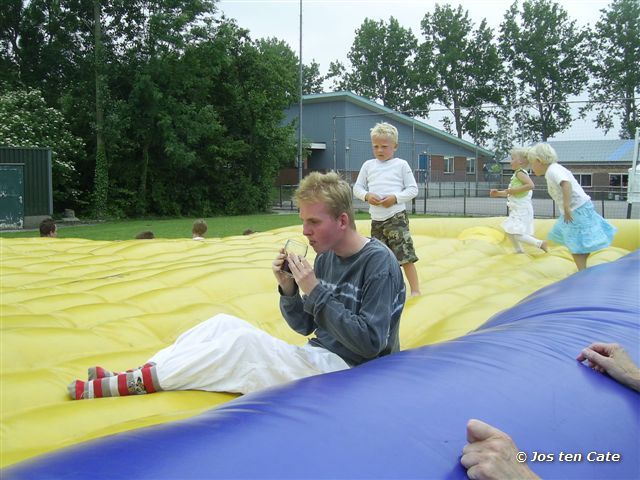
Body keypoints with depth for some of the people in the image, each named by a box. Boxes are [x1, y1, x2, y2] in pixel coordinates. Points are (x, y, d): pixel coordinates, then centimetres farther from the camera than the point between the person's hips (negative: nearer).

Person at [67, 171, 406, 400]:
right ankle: (133, 377, -15)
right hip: (318, 359, 8)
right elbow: (304, 326, 11)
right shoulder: (326, 257, 9)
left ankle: (133, 383, -21)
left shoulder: (378, 263, -15)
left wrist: (315, 291, -22)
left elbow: (370, 343, -20)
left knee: (245, 340, -25)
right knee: (223, 323, -5)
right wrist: (288, 289, -9)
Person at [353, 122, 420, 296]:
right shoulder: (368, 165, 9)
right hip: (376, 219, 5)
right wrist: (367, 195, -9)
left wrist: (395, 198, -15)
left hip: (396, 217, -5)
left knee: (405, 256, -12)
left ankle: (415, 290, -7)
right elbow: (357, 188, 12)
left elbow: (413, 189, 0)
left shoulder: (401, 165, 1)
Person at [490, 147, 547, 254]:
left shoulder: (520, 173, -14)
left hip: (522, 210, -10)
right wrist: (498, 193, 17)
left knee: (516, 234, -16)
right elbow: (511, 192, 24)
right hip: (517, 210, 10)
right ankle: (519, 251, 30)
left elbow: (530, 185, -30)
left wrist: (514, 190, -24)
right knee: (510, 232, 20)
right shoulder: (517, 174, 15)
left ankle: (539, 243, -9)